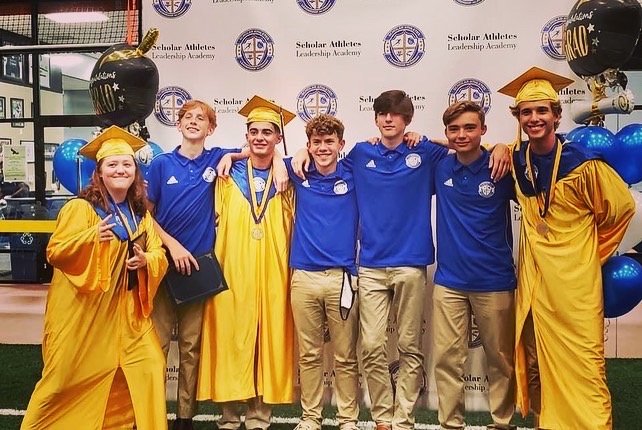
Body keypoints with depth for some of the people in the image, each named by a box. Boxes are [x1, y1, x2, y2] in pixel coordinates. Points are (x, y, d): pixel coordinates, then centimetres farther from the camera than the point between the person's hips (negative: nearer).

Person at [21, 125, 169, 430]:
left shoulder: (141, 214, 8)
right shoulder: (80, 208, -9)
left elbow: (159, 256, 8)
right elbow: (55, 253, -14)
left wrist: (145, 260, -15)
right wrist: (92, 236, -29)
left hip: (125, 310, 5)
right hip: (83, 308, -5)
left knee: (148, 367, 2)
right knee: (70, 377, 5)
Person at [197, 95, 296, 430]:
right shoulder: (229, 175, 7)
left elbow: (294, 225, 10)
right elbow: (216, 220, 8)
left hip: (272, 273, 1)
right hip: (233, 271, 0)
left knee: (269, 340, 3)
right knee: (230, 340, 1)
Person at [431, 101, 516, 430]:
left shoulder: (502, 168, -5)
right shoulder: (439, 168, 2)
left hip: (495, 282, -2)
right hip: (448, 282, 2)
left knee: (501, 359, 11)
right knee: (447, 358, 5)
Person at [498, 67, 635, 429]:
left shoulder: (583, 163, -12)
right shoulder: (517, 159, 2)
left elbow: (621, 208, 1)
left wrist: (591, 254, 6)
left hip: (575, 284, -5)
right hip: (533, 281, 5)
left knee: (583, 374, -2)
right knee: (536, 369, 14)